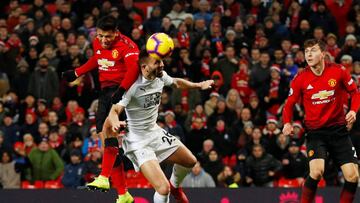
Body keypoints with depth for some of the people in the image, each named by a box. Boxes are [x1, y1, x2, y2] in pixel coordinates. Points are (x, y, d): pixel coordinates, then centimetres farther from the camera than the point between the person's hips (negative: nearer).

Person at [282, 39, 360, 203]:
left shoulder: (338, 71, -6)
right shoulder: (300, 79, -5)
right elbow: (289, 104, 5)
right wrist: (287, 123, -13)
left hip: (338, 129, 2)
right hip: (315, 132, -1)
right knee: (317, 171, -25)